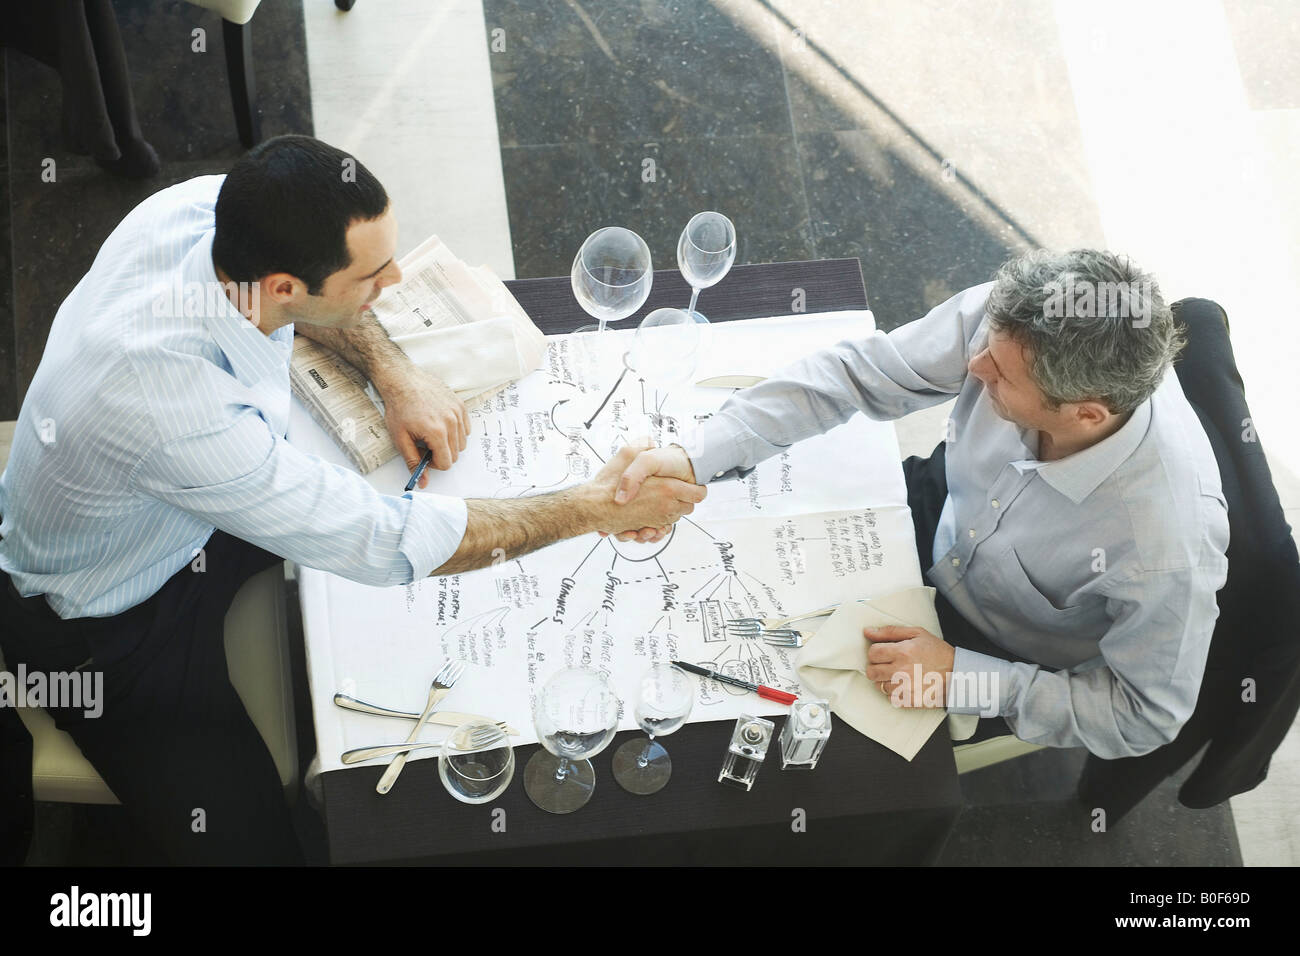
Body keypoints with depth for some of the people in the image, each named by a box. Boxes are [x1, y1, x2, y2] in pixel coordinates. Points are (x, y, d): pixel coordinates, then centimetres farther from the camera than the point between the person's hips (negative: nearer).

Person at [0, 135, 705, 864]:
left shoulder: (206, 205, -23)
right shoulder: (172, 407, -44)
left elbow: (299, 281, 3)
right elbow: (386, 544, -35)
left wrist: (396, 371, -12)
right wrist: (594, 510, -27)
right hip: (105, 625, -7)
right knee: (249, 841, -16)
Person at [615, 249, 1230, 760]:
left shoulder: (1168, 546, -41)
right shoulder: (1008, 322, -33)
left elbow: (1147, 715, -24)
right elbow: (854, 372, -21)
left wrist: (962, 679, -28)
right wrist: (696, 458, -31)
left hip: (1015, 659, -4)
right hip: (943, 511, 4)